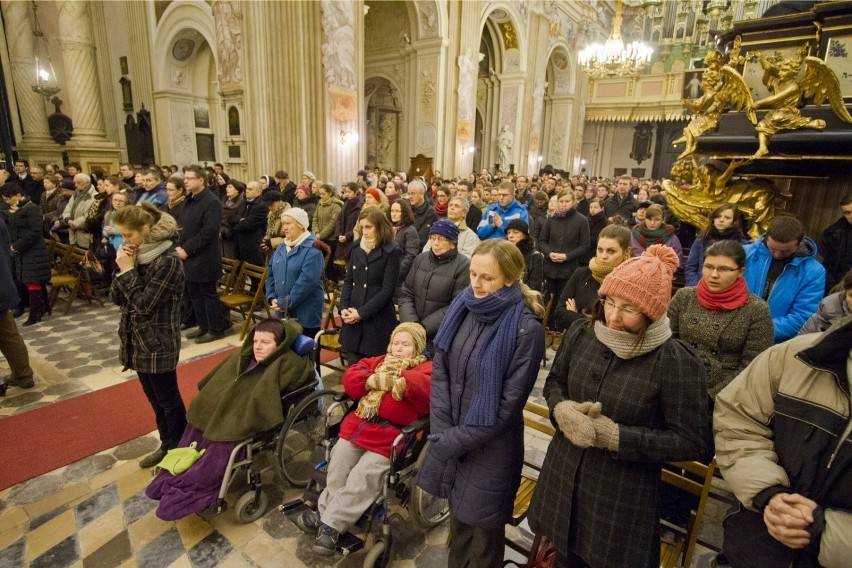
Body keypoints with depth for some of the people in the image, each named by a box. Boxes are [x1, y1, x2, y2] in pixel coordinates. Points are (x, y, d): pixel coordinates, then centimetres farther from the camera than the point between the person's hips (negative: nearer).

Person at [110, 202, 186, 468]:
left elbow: (144, 304, -22)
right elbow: (116, 298, 5)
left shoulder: (167, 260, -20)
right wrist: (123, 269, -9)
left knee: (168, 400, 6)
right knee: (155, 399, 19)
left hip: (158, 343, -8)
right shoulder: (136, 254, 5)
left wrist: (127, 270, -17)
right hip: (138, 339, 8)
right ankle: (167, 444, 35)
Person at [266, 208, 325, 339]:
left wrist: (285, 303, -18)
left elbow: (307, 281, -23)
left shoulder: (312, 250, -15)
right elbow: (270, 273, 14)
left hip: (305, 312, -7)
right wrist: (272, 297, -2)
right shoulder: (282, 247, 11)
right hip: (283, 311, 7)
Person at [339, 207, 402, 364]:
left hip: (377, 321, -5)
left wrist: (361, 313, -14)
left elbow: (387, 290, -12)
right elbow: (348, 281, 12)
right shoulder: (357, 247, 10)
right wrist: (343, 307, -3)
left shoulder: (392, 251, -8)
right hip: (353, 319, 5)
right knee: (353, 368, 11)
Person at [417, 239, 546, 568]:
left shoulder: (526, 328, -20)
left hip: (490, 446, -4)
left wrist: (456, 440, -14)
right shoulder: (461, 307, -5)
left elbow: (509, 402, -18)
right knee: (458, 513, 24)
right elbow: (439, 370, -1)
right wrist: (442, 430, -9)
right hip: (451, 435, 5)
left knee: (482, 524, 16)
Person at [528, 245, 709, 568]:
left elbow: (691, 442, -14)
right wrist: (561, 408, -16)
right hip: (563, 476, 4)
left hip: (624, 495, -4)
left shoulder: (677, 364, -20)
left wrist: (617, 437, -23)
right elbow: (554, 382, 6)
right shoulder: (581, 334, -7)